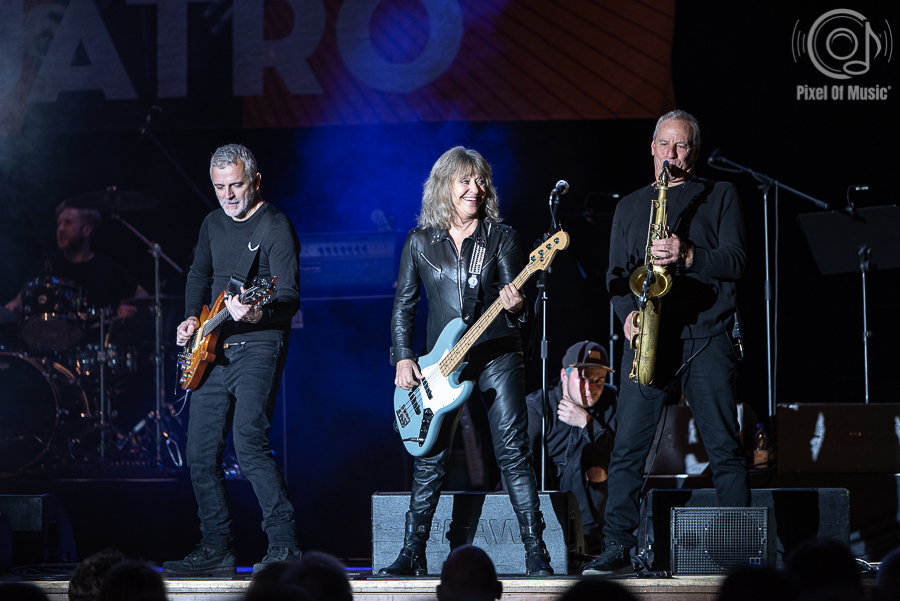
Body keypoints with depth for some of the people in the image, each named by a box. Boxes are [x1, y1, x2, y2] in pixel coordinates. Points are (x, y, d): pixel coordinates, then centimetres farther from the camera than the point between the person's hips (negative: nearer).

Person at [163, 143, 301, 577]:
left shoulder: (276, 227, -9)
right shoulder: (213, 224, 14)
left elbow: (289, 297, -17)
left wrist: (258, 313, -37)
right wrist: (193, 318, 12)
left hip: (259, 345, -8)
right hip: (213, 350, 8)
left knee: (248, 443, -23)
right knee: (201, 453, 7)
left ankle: (284, 544, -21)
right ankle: (217, 550, 17)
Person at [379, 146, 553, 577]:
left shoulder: (501, 238, 3)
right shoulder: (420, 242, 6)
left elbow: (513, 296, -4)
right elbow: (403, 304, 10)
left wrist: (515, 307, -27)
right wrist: (403, 358, 1)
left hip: (497, 354, -2)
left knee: (513, 451, -9)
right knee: (430, 458, 2)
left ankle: (536, 554, -9)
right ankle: (412, 554, 11)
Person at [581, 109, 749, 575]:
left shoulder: (720, 197, 11)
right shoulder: (630, 206, 20)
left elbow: (735, 260, 0)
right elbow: (616, 273, 15)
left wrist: (688, 256, -17)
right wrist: (628, 312, -4)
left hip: (706, 338, -2)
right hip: (649, 337, 2)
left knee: (724, 450, -4)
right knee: (627, 449, -4)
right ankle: (617, 549, -1)